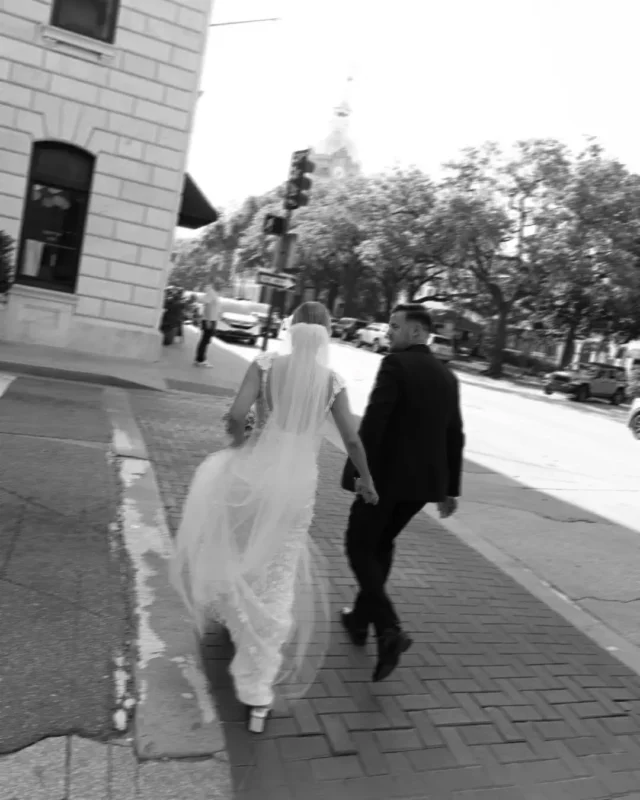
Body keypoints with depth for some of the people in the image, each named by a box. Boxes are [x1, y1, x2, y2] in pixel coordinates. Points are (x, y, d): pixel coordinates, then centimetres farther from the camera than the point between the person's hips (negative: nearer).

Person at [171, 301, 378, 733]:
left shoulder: (267, 364, -8)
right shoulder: (332, 381, -4)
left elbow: (236, 416, -17)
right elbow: (353, 441, 1)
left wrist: (239, 440, 6)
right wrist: (366, 480, 18)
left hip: (253, 474, 0)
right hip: (297, 485, 1)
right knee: (279, 585, 11)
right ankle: (259, 694, 16)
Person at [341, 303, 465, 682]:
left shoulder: (396, 364, -12)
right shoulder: (447, 375, 10)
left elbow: (374, 420, -22)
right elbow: (455, 436, 12)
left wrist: (359, 469, -18)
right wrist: (450, 487, 17)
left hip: (387, 474, -7)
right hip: (425, 480, 7)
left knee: (360, 547, 6)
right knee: (382, 544, 22)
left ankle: (390, 629, -7)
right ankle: (361, 618, 35)